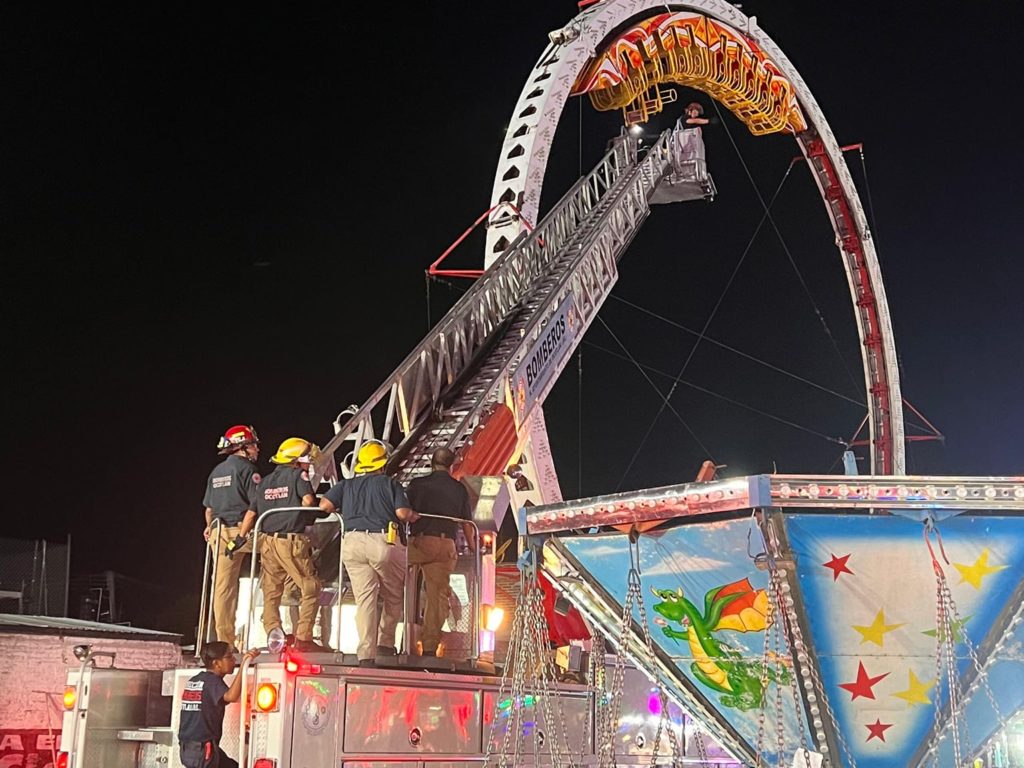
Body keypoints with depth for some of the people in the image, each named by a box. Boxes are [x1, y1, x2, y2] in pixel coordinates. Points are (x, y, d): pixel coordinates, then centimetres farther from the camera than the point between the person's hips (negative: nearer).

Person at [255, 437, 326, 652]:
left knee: (271, 592, 11)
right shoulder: (297, 475, -1)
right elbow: (308, 500, -15)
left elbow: (254, 511, 13)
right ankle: (303, 638, -3)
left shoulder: (264, 481, 17)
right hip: (291, 540, -6)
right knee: (310, 588, 1)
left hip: (267, 540, 7)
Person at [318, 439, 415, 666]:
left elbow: (324, 505, 4)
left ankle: (366, 653, -7)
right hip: (383, 541, -3)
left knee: (364, 598, 1)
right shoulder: (390, 483, 8)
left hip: (353, 543, 3)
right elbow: (403, 513, -5)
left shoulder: (346, 485, 17)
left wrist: (342, 509, 24)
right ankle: (385, 643, 14)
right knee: (394, 596, 17)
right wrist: (413, 517, 18)